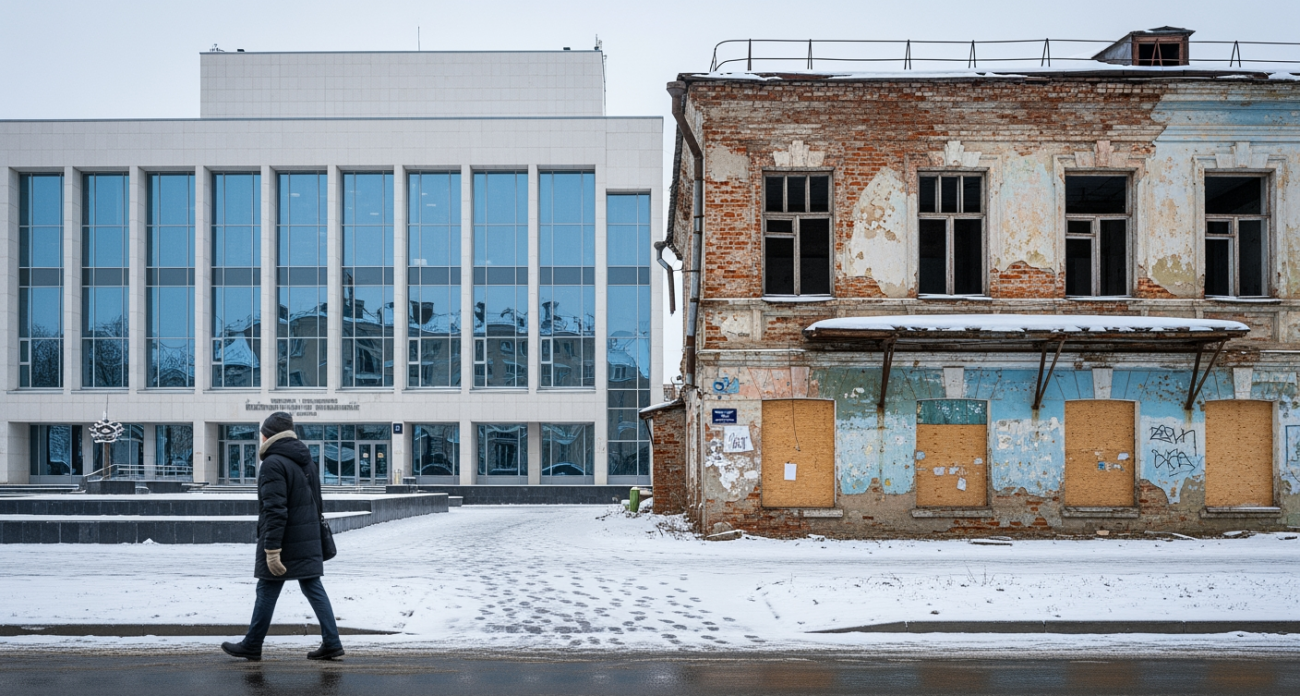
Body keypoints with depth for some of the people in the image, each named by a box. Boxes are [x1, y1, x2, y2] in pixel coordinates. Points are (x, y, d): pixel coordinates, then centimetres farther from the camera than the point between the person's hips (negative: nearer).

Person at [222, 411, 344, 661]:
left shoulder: (273, 463, -15)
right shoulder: (306, 460, 13)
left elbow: (275, 511, -21)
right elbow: (316, 502, 19)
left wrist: (272, 550, -21)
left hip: (284, 542, -8)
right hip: (309, 542, 8)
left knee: (267, 593, 4)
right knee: (313, 588, 9)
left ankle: (252, 646, 17)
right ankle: (331, 642, 5)